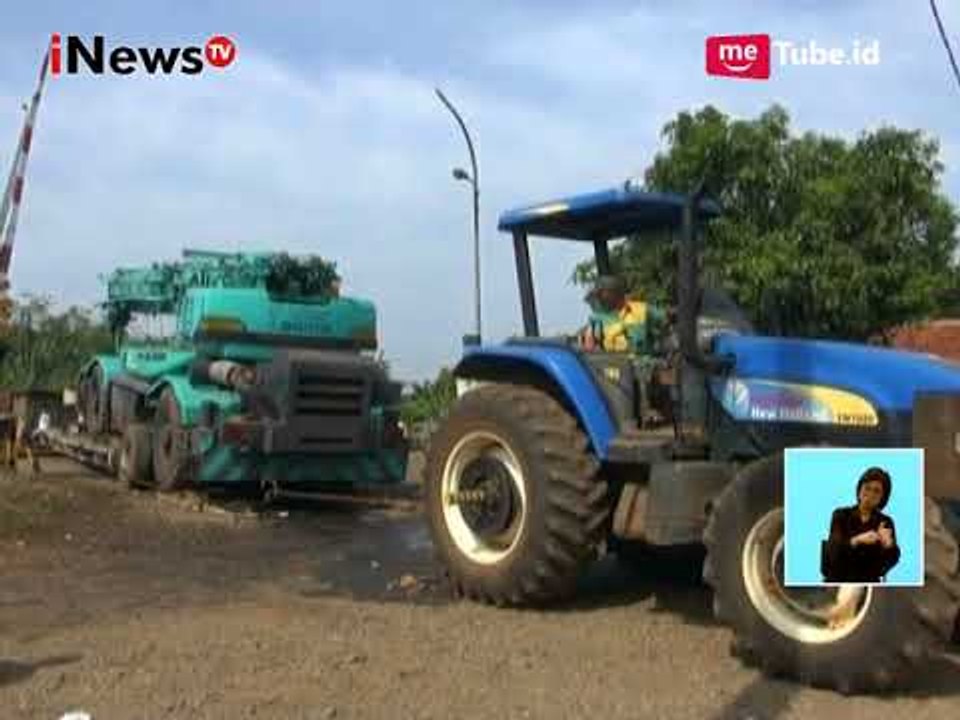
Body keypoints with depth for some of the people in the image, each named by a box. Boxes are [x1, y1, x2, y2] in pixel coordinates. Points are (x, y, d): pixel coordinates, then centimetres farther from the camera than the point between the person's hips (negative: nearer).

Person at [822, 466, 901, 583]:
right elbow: (833, 551, -12)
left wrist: (888, 544, -30)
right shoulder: (841, 515, 3)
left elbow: (892, 559, -9)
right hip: (838, 580, -1)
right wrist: (857, 540, -30)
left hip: (868, 583, 2)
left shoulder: (885, 522, 6)